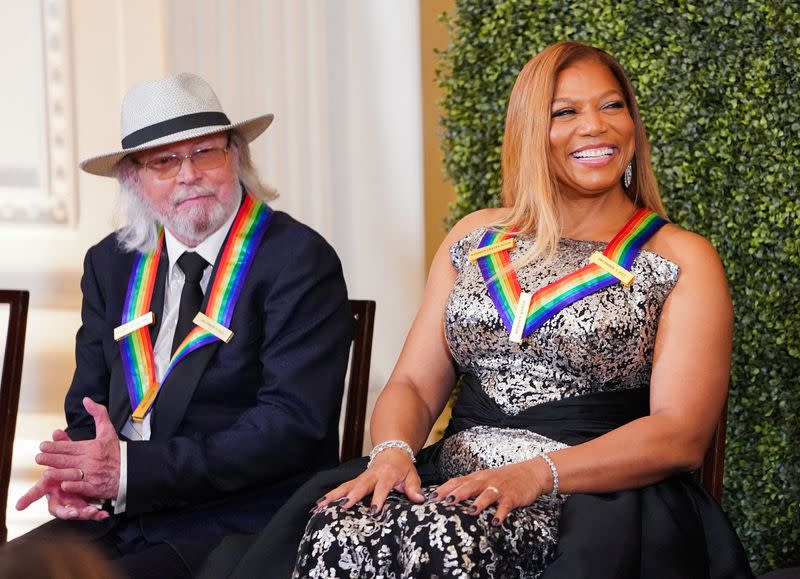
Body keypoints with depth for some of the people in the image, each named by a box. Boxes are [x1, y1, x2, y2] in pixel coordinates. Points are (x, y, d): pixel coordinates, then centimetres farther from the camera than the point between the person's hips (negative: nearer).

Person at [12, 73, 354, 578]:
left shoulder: (300, 261, -7)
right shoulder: (111, 264, 13)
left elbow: (295, 421, -15)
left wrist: (134, 468, -20)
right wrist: (76, 475, -7)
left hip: (235, 529, -6)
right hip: (117, 517, 6)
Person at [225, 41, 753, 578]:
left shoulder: (683, 260, 4)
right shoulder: (476, 238, 17)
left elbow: (681, 436, -6)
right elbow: (413, 384, 12)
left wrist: (536, 474, -19)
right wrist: (393, 451, -12)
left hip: (592, 497, -4)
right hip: (455, 480, 4)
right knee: (338, 535, -30)